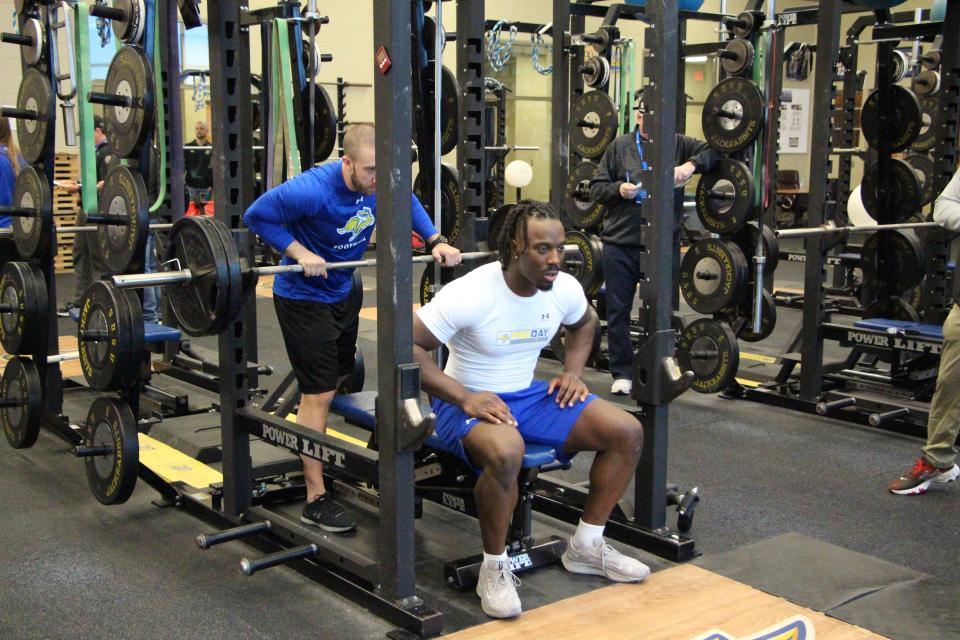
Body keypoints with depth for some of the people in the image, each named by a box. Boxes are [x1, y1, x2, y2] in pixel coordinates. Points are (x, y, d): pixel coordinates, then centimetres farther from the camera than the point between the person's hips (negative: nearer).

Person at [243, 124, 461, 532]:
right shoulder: (312, 190, -31)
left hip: (345, 291, 7)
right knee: (320, 394, -9)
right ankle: (316, 500, -1)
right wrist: (299, 252, -29)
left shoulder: (380, 184, -13)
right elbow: (256, 216, -21)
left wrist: (436, 241, -3)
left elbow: (408, 204, 10)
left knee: (346, 380, 20)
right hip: (304, 296, -7)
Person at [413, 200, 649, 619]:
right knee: (506, 451, -41)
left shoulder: (564, 289, -7)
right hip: (470, 402, -6)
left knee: (627, 432, -7)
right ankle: (494, 569, -17)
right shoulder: (471, 294, -26)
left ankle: (586, 547, 9)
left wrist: (573, 372, 1)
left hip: (529, 395, 7)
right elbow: (407, 345, -25)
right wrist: (465, 397, -29)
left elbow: (583, 323, 18)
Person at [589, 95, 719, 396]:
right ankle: (622, 372, 17)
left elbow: (714, 151, -1)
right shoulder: (619, 147, 7)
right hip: (620, 243, 0)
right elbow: (596, 187, 8)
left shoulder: (678, 144, 6)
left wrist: (693, 164, -19)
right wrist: (618, 189, -12)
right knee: (618, 310, 5)